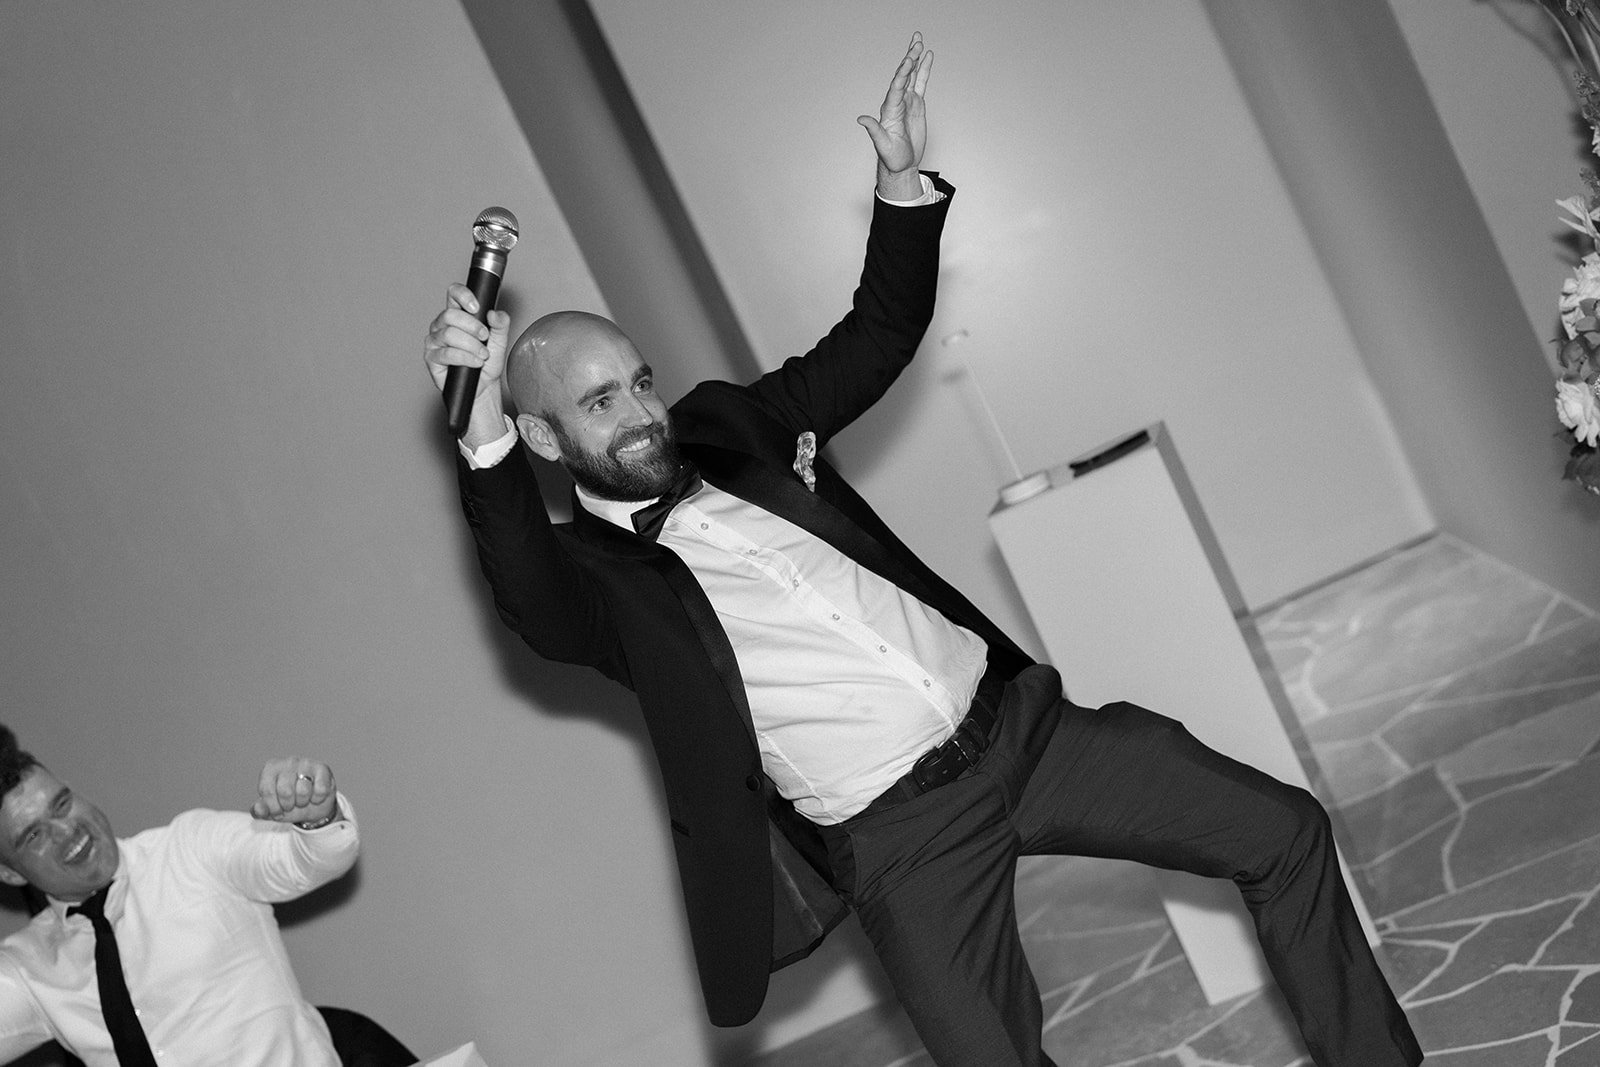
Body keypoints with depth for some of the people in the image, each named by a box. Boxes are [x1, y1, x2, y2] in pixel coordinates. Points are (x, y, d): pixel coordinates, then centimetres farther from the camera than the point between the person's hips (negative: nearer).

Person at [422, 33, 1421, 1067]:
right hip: (900, 837, -5)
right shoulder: (589, 575, -5)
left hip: (1017, 720, 5)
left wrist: (903, 184, 1)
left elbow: (881, 335, 15)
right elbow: (529, 599, -28)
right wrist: (483, 427, -43)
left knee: (1285, 832, 5)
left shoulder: (732, 429, 10)